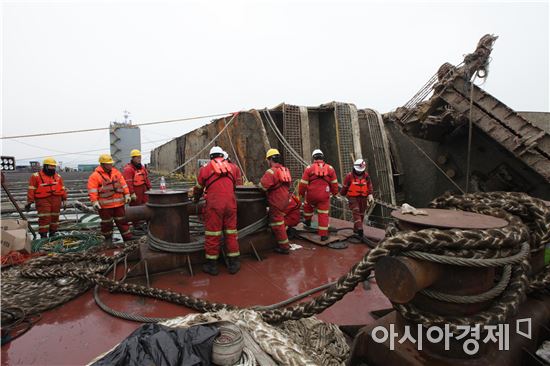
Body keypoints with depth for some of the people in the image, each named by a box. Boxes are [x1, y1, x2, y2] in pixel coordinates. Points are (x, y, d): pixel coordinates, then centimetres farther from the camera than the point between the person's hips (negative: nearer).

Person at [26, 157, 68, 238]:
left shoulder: (58, 177, 12)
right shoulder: (36, 176, 0)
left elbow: (63, 188, 16)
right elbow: (31, 189, -3)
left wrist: (64, 199, 14)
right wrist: (29, 201, -6)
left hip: (56, 200, 4)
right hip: (43, 200, -4)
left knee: (55, 217, 10)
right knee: (44, 218, -7)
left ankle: (52, 233, 23)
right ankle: (43, 235, 1)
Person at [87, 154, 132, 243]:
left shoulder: (116, 172, 9)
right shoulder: (95, 175, -7)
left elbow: (123, 184, 11)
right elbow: (92, 190, -12)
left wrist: (127, 194, 5)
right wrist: (94, 202, -19)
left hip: (119, 202, 4)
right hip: (105, 205, -4)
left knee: (122, 220, 10)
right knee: (106, 222, 10)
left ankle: (128, 237, 16)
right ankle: (108, 237, 28)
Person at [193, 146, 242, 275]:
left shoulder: (205, 169, 7)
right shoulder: (233, 168, 13)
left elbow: (198, 189, 17)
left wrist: (196, 200, 36)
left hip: (214, 204, -2)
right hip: (230, 203, 2)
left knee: (212, 234, 6)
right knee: (231, 233, 10)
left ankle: (212, 265, 16)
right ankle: (233, 263, 18)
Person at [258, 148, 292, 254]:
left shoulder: (271, 172, -19)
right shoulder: (285, 170, 8)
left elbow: (263, 186, -24)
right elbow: (289, 184, 16)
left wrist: (260, 182, -3)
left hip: (276, 202, -9)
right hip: (285, 200, 9)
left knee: (277, 224, 3)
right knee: (280, 221, 24)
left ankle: (284, 247, 11)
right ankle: (282, 242, 36)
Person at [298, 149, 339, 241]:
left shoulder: (309, 168, -4)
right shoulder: (330, 168, 4)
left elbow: (303, 183, -4)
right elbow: (334, 183, 10)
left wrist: (301, 194, 10)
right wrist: (335, 192, 25)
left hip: (311, 195, 0)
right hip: (324, 196, 1)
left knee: (308, 204, 32)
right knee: (323, 214, 7)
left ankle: (307, 220, 43)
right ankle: (323, 235, 9)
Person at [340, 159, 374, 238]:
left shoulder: (366, 176, -2)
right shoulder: (349, 176, -13)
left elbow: (369, 186, 4)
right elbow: (345, 186, 0)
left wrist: (370, 195, -9)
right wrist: (342, 194, 12)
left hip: (363, 197, 4)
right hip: (353, 197, -4)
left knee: (361, 214, 11)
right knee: (356, 212, -17)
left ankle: (356, 229, 27)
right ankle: (360, 229, -21)